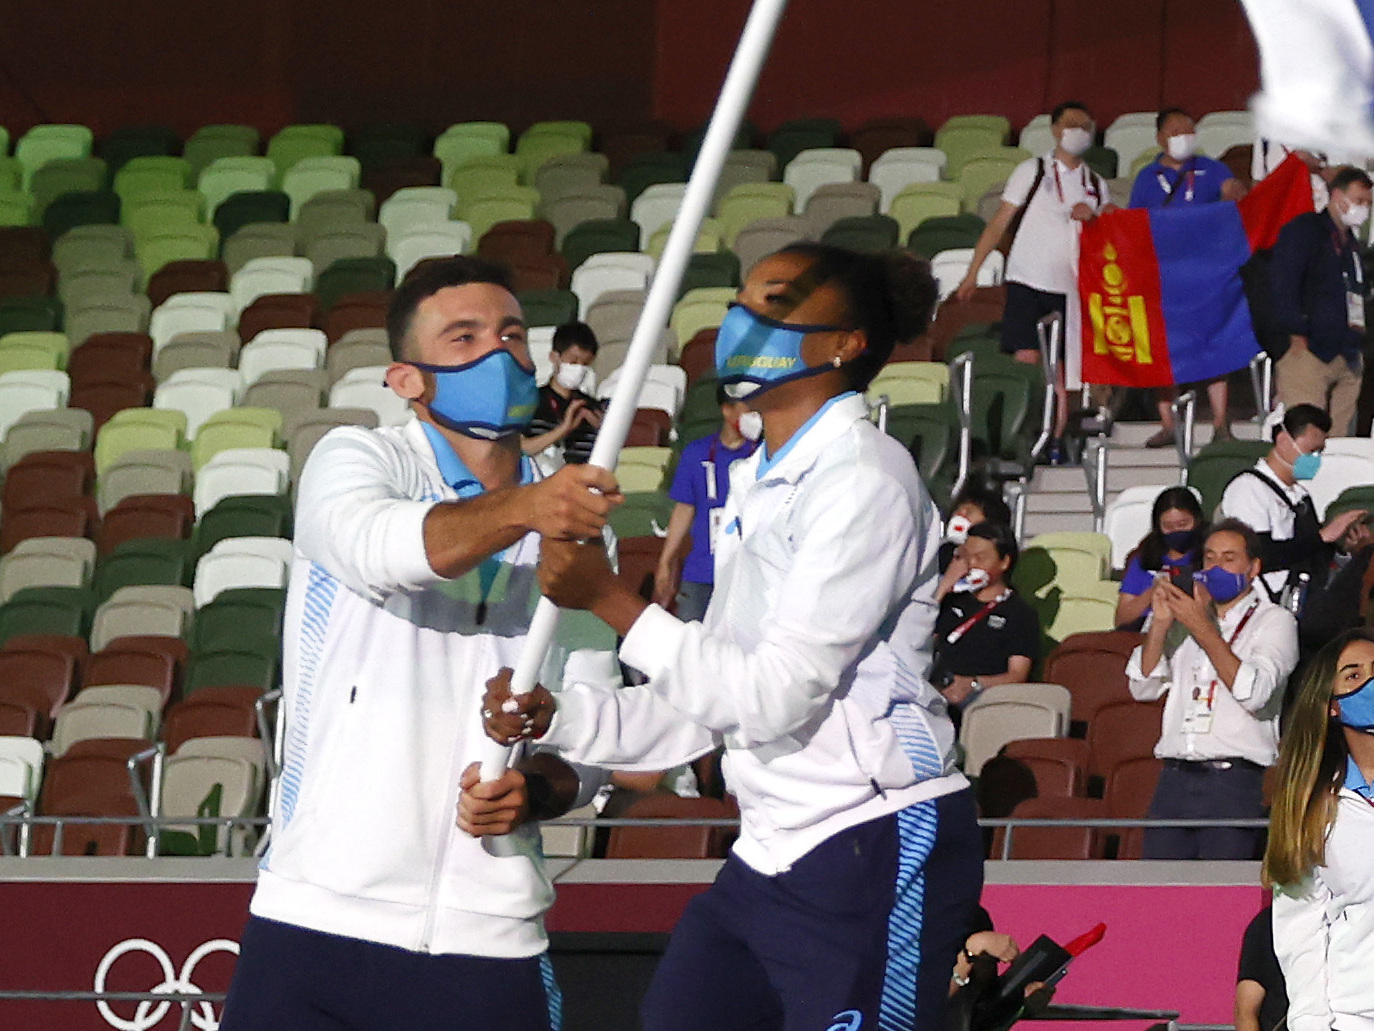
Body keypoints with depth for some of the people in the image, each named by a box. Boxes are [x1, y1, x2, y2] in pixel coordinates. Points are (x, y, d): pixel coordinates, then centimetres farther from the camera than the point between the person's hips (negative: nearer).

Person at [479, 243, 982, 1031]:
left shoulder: (865, 479, -13)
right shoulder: (758, 485, 15)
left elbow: (774, 697, -20)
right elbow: (712, 711, 15)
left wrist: (612, 603, -17)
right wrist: (560, 719, 2)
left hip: (877, 854, -9)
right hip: (772, 853, 10)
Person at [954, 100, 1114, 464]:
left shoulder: (1096, 185, 15)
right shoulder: (1032, 172, 6)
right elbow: (1000, 223, 4)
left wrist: (1093, 217, -8)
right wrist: (973, 272, -3)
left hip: (1070, 287, 3)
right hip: (1029, 283, -3)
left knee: (1062, 370, 1)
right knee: (1026, 362, -11)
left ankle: (1056, 442, 6)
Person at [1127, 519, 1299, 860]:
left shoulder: (1274, 621, 6)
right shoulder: (1186, 615, 21)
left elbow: (1253, 691, -11)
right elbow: (1143, 687, 14)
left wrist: (1202, 629, -13)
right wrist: (1160, 623, 0)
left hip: (1234, 783, -4)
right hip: (1175, 777, 4)